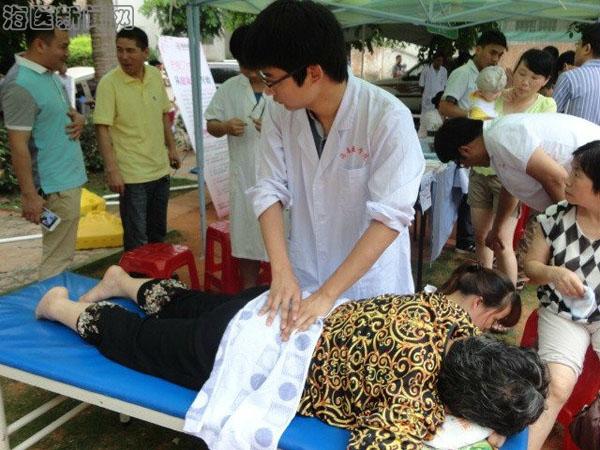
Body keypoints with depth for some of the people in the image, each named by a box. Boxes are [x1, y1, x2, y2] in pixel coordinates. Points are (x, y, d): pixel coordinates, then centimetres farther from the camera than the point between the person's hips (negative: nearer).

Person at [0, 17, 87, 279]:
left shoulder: (50, 74, 10)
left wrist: (78, 118, 2)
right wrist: (29, 195, -20)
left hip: (70, 178, 10)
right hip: (55, 186, -10)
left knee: (63, 254, 18)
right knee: (55, 260, -2)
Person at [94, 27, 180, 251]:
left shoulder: (156, 76, 3)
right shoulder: (109, 83, -13)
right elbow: (102, 129, -15)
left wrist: (171, 147, 15)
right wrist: (112, 170, -20)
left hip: (160, 170, 6)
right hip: (132, 175, -6)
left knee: (158, 233, 20)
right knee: (136, 241, 1)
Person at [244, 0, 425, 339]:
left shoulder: (388, 118, -24)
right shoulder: (279, 112, -11)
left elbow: (390, 217, -25)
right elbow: (270, 191, -8)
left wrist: (328, 294, -27)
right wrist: (282, 272, -20)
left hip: (370, 282, -3)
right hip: (304, 275, 4)